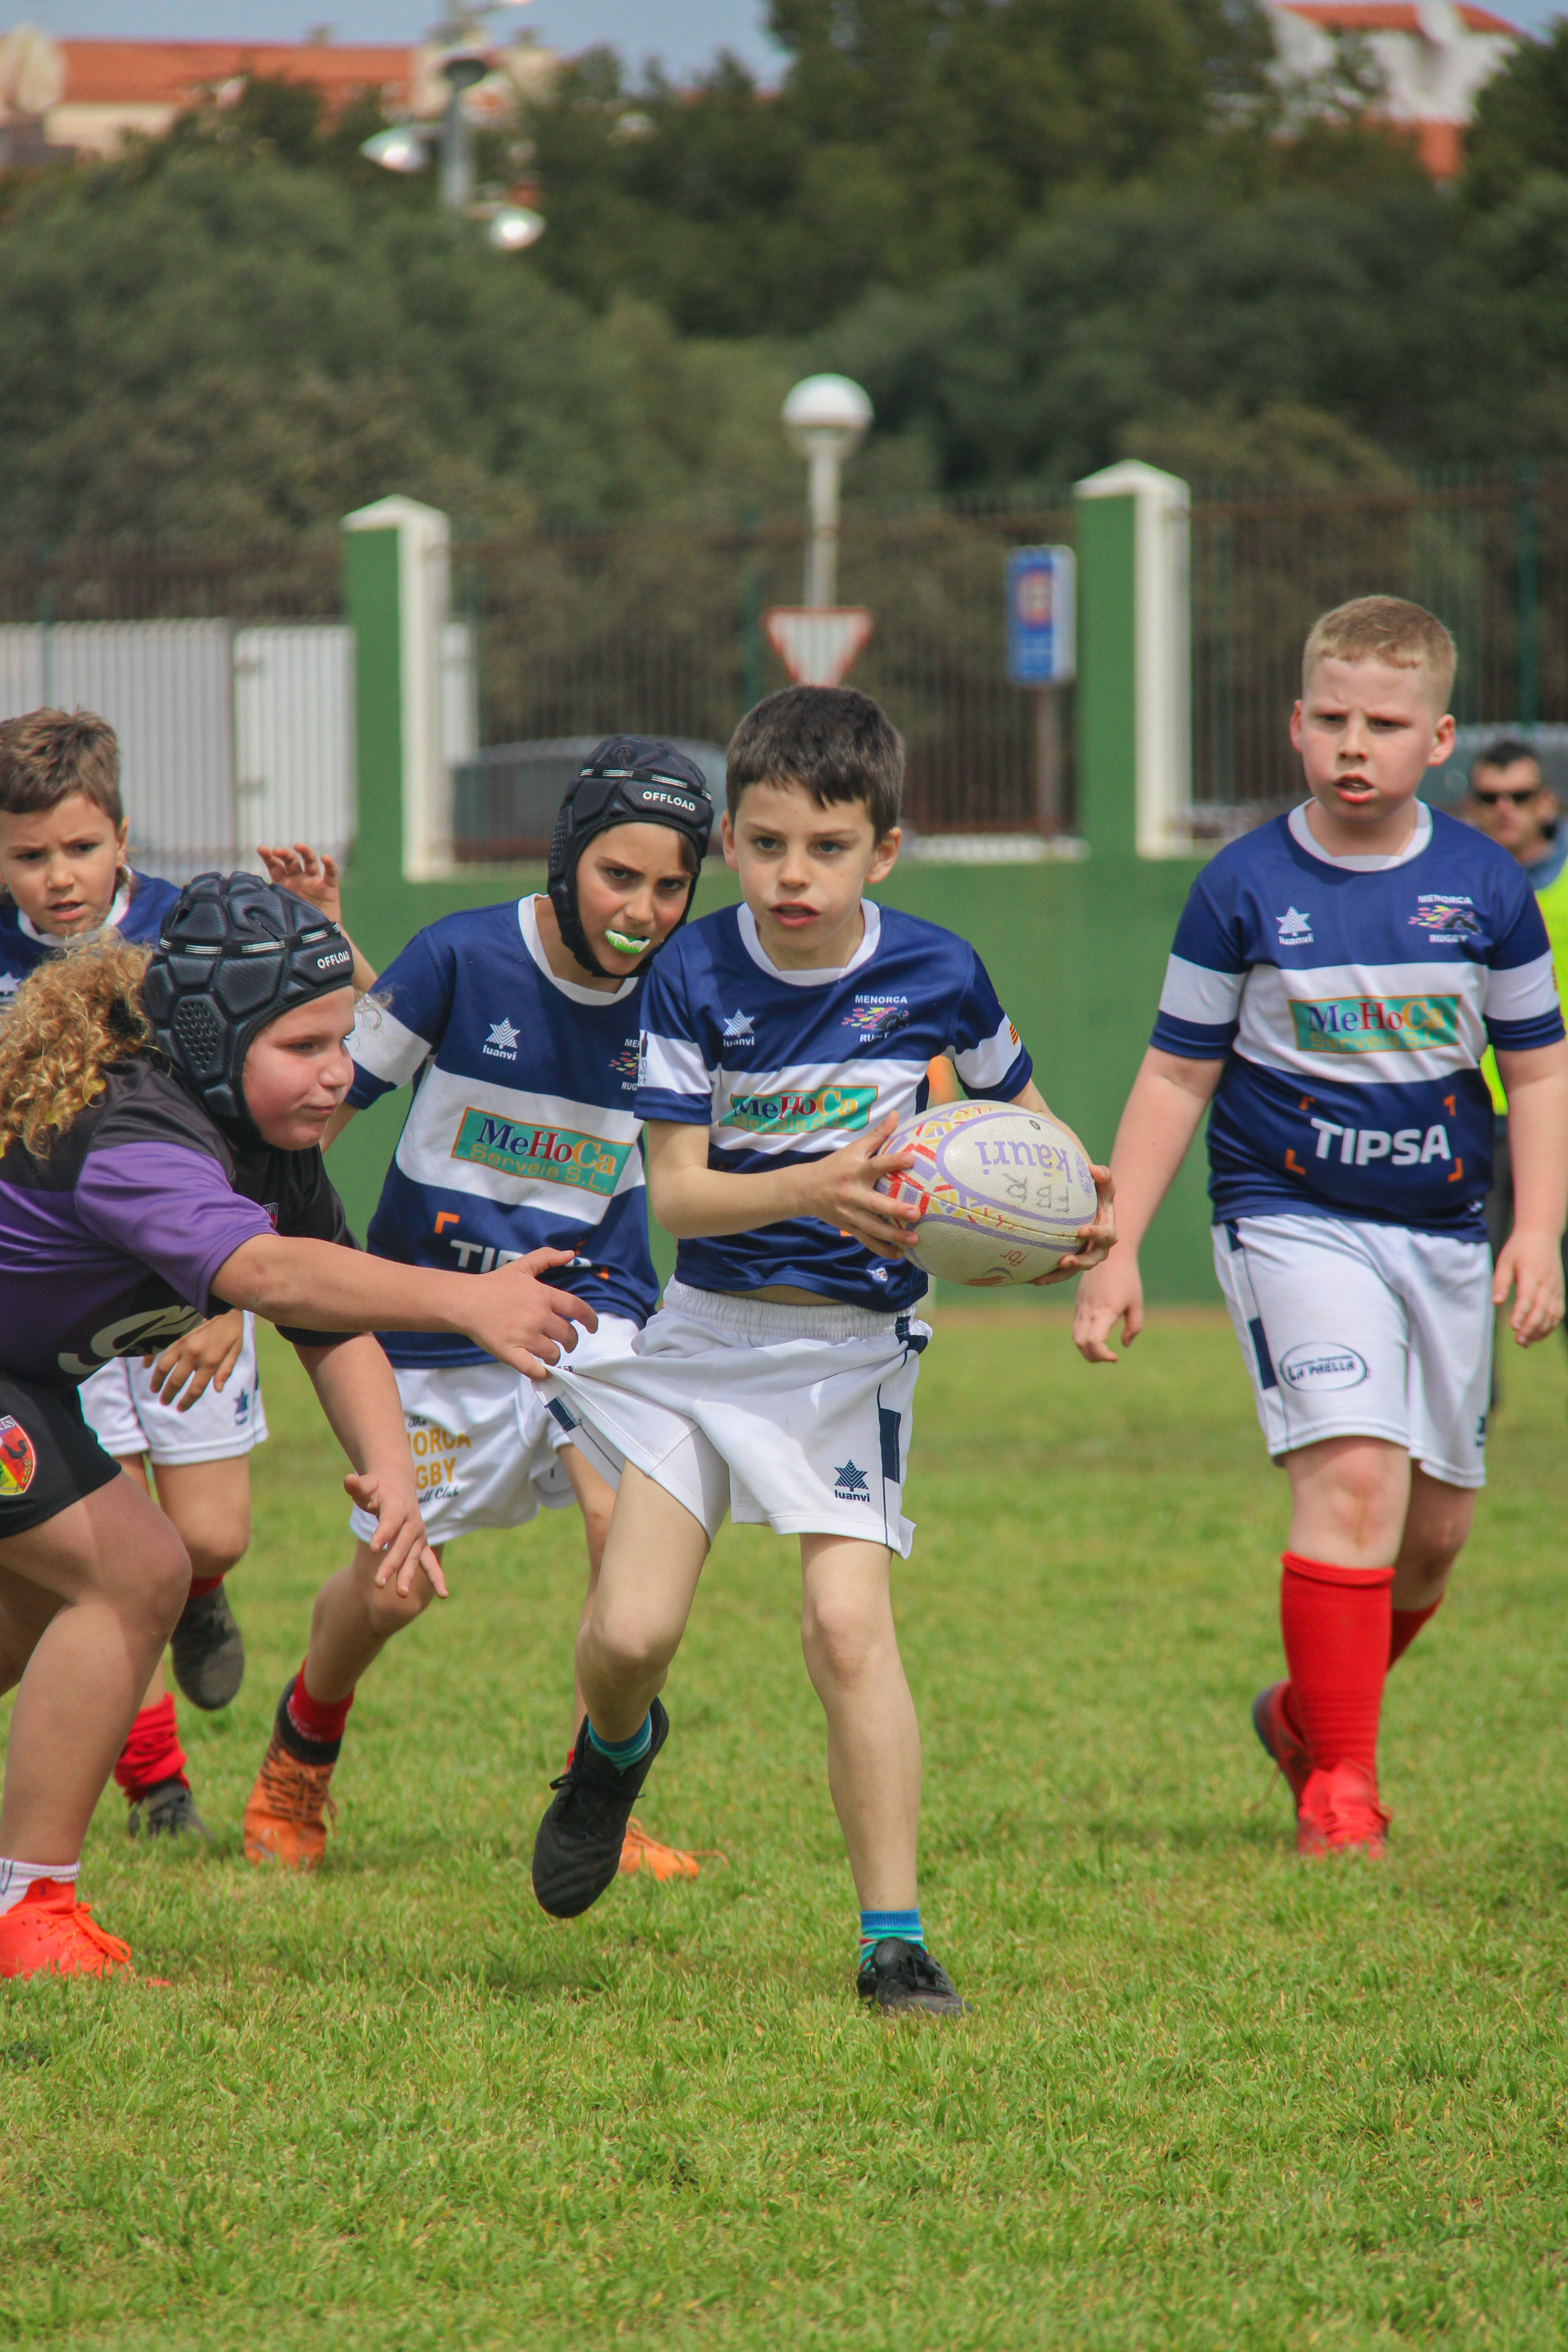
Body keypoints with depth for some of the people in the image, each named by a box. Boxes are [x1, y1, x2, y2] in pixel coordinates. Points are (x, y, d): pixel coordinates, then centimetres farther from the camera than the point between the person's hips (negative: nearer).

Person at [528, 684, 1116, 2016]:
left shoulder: (937, 976, -8)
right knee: (630, 1633, -5)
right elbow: (676, 1192, -12)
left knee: (847, 1623, -16)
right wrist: (813, 1188, -30)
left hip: (853, 1341, -1)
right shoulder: (696, 978, -9)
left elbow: (1017, 1114, 12)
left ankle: (894, 1938, -7)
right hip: (709, 1325, 1)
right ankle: (618, 1749, 33)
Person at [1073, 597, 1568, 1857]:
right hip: (1291, 1220, -4)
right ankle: (1340, 1781, -13)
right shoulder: (1244, 891, -6)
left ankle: (1309, 1710, 37)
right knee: (1356, 1475, -21)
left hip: (1444, 1234, 4)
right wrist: (1117, 1250, -2)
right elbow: (1176, 1078, 1)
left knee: (1436, 1526, 10)